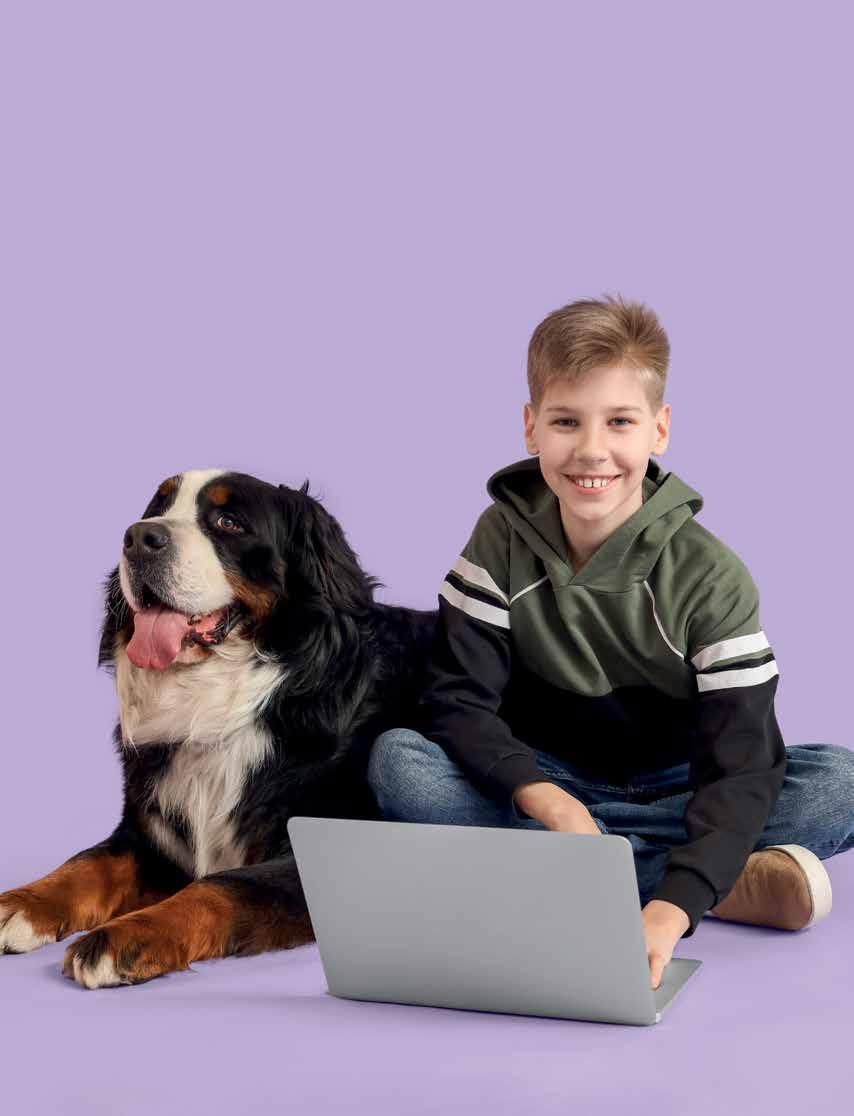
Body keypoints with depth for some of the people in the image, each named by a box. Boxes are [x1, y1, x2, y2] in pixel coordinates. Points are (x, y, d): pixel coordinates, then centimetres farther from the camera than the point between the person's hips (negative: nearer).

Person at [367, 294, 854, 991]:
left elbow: (740, 765, -25)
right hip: (547, 780, 3)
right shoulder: (504, 541, -9)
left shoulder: (711, 577, -17)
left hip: (671, 793, -2)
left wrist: (671, 912, -43)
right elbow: (456, 700, -14)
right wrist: (551, 803, -33)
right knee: (396, 759, -30)